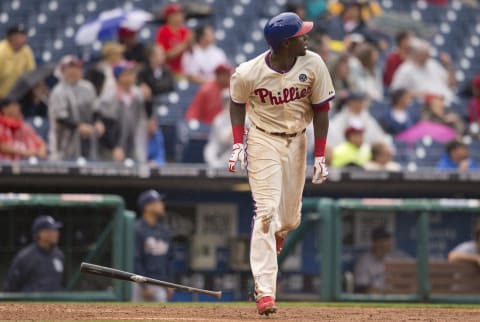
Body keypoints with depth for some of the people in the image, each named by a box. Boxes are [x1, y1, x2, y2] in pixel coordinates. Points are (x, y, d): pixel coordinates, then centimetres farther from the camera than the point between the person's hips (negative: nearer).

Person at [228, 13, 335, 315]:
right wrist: (238, 145, -6)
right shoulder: (248, 73, -19)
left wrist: (320, 156, -7)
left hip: (297, 141, 3)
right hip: (263, 142, -3)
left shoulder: (313, 65, -13)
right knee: (266, 211, -13)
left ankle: (275, 237, 49)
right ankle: (265, 291, -15)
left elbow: (320, 109, -5)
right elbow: (238, 104, 2)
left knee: (290, 218, 10)